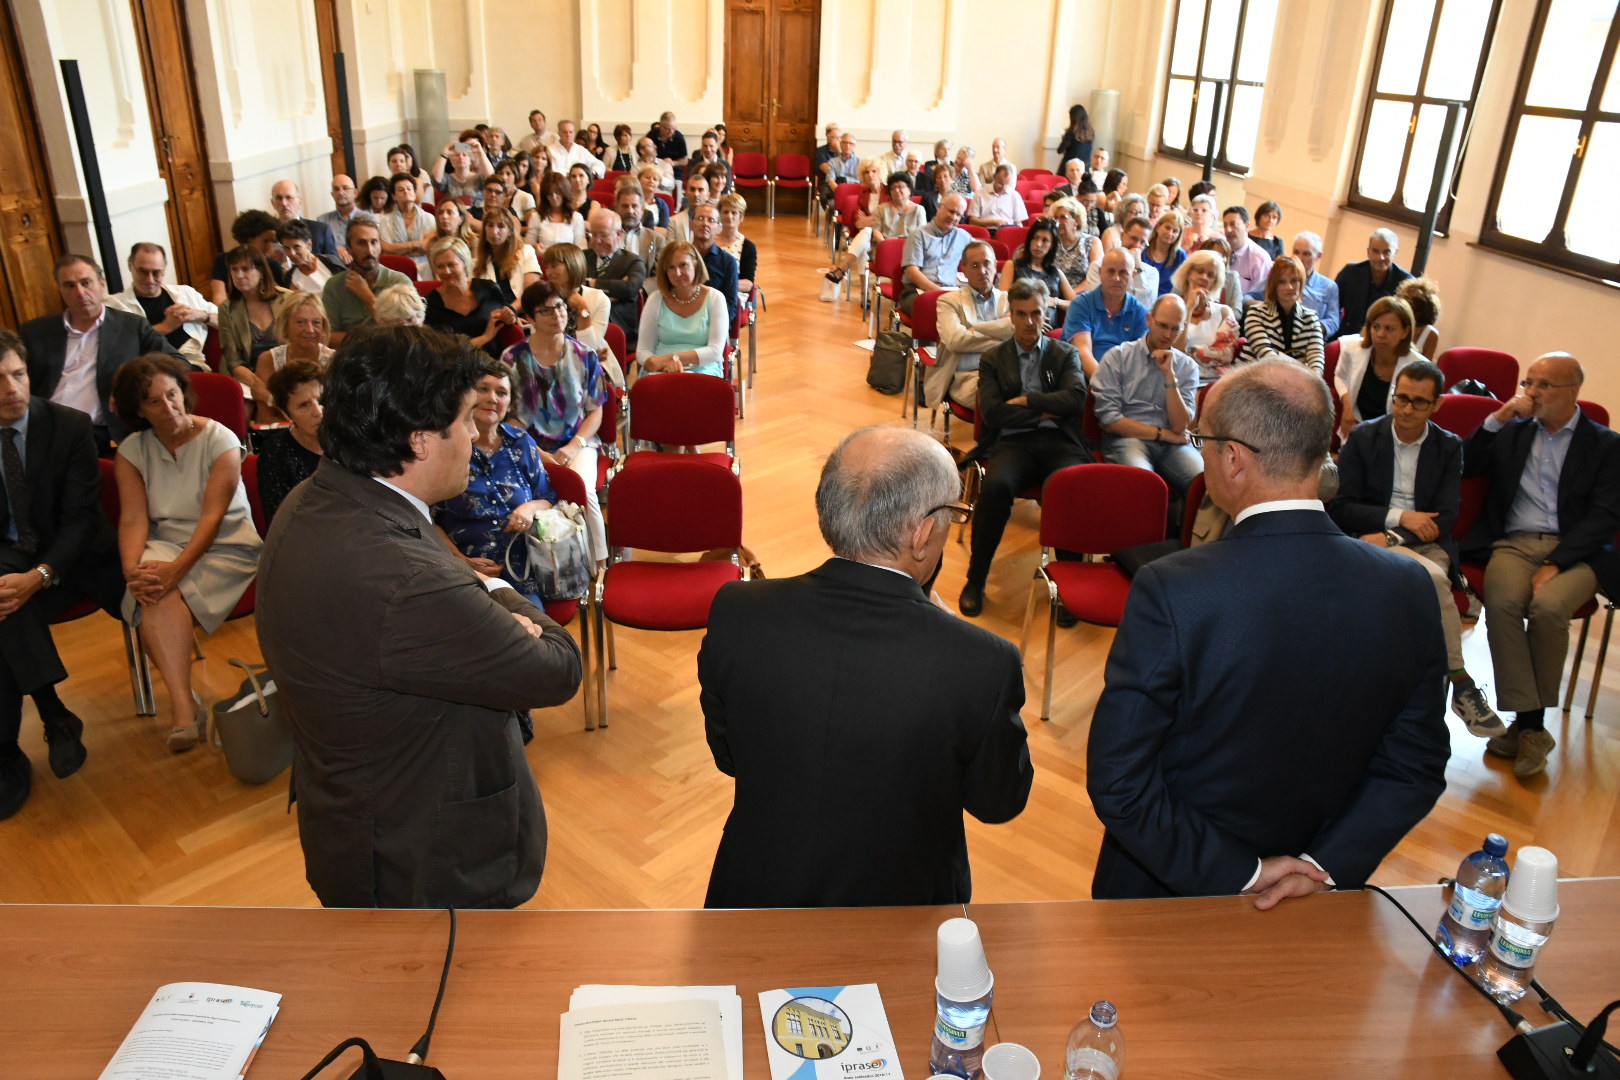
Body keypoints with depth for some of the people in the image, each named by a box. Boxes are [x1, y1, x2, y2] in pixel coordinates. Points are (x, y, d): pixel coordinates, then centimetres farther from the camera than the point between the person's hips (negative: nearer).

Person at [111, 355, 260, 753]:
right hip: (165, 546, 3)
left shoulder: (219, 440, -6)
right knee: (152, 592, -31)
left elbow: (212, 516, -15)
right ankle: (184, 705, -35)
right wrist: (132, 568, -25)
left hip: (226, 546, -2)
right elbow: (133, 518, -5)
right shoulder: (132, 451, 6)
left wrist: (177, 568, -29)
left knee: (166, 598, -29)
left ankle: (181, 705, -23)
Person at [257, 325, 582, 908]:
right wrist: (506, 598, -7)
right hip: (428, 869, -9)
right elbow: (558, 672, -25)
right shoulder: (403, 587, -39)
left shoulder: (312, 503, -7)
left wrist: (493, 607, -19)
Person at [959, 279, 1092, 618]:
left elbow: (1076, 399, -1)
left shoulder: (1066, 354, 18)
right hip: (1013, 443, 0)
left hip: (1060, 442, 0)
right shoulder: (993, 359, 17)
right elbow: (991, 412, 0)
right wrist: (1043, 412, -2)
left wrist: (1026, 401, -2)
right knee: (996, 486, -35)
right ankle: (976, 579, -20)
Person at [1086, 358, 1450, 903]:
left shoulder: (1169, 591, -29)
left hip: (1170, 897, -3)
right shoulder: (1409, 589, -14)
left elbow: (1117, 782, -25)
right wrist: (1327, 867, -11)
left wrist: (1237, 874, -17)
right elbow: (1416, 767, -7)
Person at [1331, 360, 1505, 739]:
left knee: (1436, 577, -33)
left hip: (1425, 545, 2)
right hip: (1370, 541, -2)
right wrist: (1399, 516, -14)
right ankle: (1461, 683, -22)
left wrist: (1389, 537, -15)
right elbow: (1341, 509, -3)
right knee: (1433, 579, -32)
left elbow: (1446, 519, 0)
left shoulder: (1449, 447, 9)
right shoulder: (1362, 438, 4)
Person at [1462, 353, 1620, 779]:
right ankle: (1530, 723, -26)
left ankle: (1530, 722, -18)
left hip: (1574, 551, -2)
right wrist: (1497, 419, 0)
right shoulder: (1512, 432, 18)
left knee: (1548, 606, -33)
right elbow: (1464, 466, 9)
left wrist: (1555, 564, -15)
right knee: (1502, 603, -31)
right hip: (1513, 543, 2)